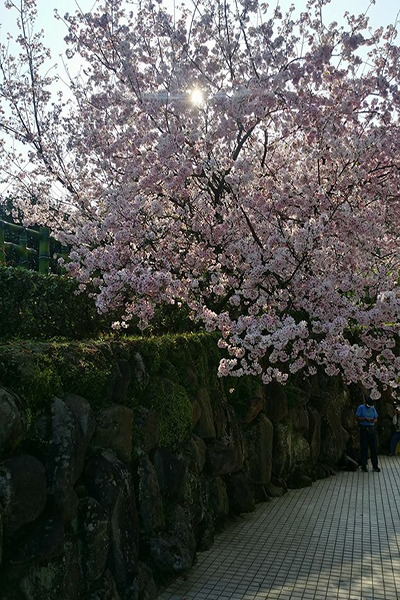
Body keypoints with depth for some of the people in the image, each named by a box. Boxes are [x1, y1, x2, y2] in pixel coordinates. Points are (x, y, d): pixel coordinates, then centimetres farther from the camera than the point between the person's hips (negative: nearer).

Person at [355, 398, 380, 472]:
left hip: (371, 429, 3)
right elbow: (358, 418, -3)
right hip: (363, 429, -3)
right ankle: (364, 465, 6)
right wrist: (365, 419, -18)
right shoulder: (361, 408, 0)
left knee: (373, 447, 2)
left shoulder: (373, 408, 11)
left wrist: (373, 421, -10)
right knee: (364, 447, -1)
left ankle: (375, 465, 10)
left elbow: (376, 419, 12)